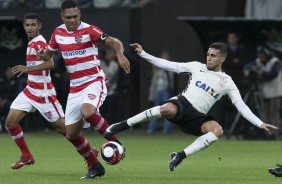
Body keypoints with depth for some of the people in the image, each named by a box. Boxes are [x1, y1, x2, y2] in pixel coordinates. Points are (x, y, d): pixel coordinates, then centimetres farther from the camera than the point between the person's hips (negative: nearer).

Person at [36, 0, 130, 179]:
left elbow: (115, 42, -20)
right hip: (75, 88, 6)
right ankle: (94, 166, 19)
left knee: (87, 112, -36)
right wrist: (43, 55, -6)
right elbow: (49, 54, 19)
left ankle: (115, 142, -16)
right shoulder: (58, 33, 5)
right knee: (71, 134, 3)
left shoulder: (89, 30, -12)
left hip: (94, 82, -6)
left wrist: (120, 54, -42)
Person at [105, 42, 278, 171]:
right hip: (182, 103, -2)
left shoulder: (227, 82, 8)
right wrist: (143, 54, 1)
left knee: (218, 130, -30)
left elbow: (242, 106, 4)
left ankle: (180, 156, -24)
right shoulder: (197, 67, 9)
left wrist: (260, 123, -6)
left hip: (198, 118, 2)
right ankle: (125, 125, -26)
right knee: (166, 109, -39)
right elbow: (169, 65, 7)